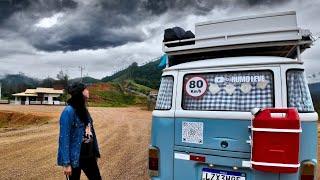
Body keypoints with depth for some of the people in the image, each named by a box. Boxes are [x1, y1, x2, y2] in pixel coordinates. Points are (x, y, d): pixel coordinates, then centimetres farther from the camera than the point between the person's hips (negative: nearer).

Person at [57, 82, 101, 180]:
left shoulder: (84, 110, 5)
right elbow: (64, 138, -19)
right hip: (74, 158, -7)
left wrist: (96, 152, 11)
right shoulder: (69, 111, -18)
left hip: (89, 155, 7)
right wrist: (66, 163, -19)